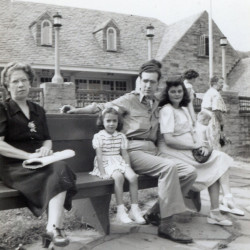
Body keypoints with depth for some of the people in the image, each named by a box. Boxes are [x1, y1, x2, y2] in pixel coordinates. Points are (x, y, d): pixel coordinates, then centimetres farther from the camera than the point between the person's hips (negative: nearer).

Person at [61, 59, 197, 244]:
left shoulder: (157, 104, 20)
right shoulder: (129, 100, 4)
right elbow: (102, 107, 10)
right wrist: (76, 110, 7)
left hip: (153, 151, 7)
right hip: (134, 151, -6)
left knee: (190, 172, -11)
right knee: (169, 167, -32)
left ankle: (154, 212, -3)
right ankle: (167, 225, -26)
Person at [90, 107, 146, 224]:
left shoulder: (121, 136, 11)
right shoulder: (98, 136, -2)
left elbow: (125, 154, 10)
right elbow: (99, 155, -9)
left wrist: (128, 167, -4)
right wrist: (103, 173, -17)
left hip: (119, 162, 5)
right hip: (106, 164, -4)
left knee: (133, 177, -23)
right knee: (119, 177, -33)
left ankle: (134, 209, -14)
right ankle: (121, 211, -29)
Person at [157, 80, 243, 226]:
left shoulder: (184, 109, 17)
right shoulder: (167, 110, -11)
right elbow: (168, 140, -20)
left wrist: (201, 146, -4)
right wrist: (194, 146, -15)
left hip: (187, 149, 8)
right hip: (172, 153, -8)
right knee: (218, 159, -14)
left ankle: (215, 212, -10)